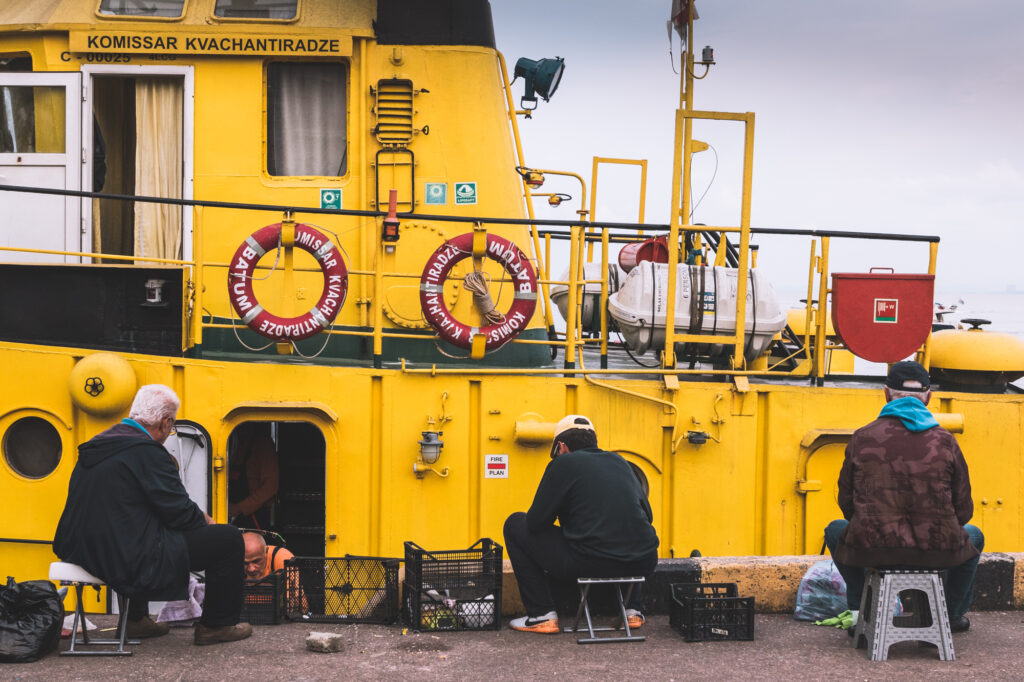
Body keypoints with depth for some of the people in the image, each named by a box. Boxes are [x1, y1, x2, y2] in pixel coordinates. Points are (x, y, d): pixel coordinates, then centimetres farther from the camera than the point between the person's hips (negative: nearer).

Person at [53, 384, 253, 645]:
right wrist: (205, 520, 7)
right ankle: (216, 625, 14)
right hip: (128, 560, -9)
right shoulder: (147, 452, -16)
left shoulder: (97, 446, 12)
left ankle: (137, 619, 41)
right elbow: (179, 512, -15)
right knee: (228, 539, -1)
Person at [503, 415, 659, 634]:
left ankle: (542, 615, 11)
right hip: (644, 565, 6)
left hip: (590, 565, -6)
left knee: (516, 524, 15)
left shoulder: (564, 463, 4)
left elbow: (536, 522, 2)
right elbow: (647, 515, 27)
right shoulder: (619, 462, 20)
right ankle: (634, 609, 27)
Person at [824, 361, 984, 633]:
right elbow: (963, 510, 6)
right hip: (937, 551, 1)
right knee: (973, 537, 35)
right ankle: (953, 614, 45)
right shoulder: (944, 440, 1)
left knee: (836, 530, 35)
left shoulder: (862, 437, 0)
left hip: (871, 549, 0)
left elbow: (846, 501, 8)